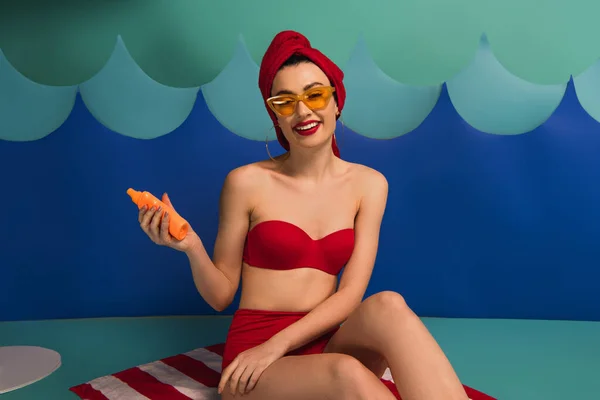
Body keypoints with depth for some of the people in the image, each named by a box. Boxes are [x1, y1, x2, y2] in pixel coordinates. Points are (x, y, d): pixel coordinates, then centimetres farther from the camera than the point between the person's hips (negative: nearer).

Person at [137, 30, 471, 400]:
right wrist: (192, 248, -17)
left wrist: (278, 344, -14)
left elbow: (351, 293, -3)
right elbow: (221, 296, 3)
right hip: (254, 356, -2)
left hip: (324, 345, 3)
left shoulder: (369, 184, 4)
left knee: (388, 306, -30)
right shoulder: (246, 182, -3)